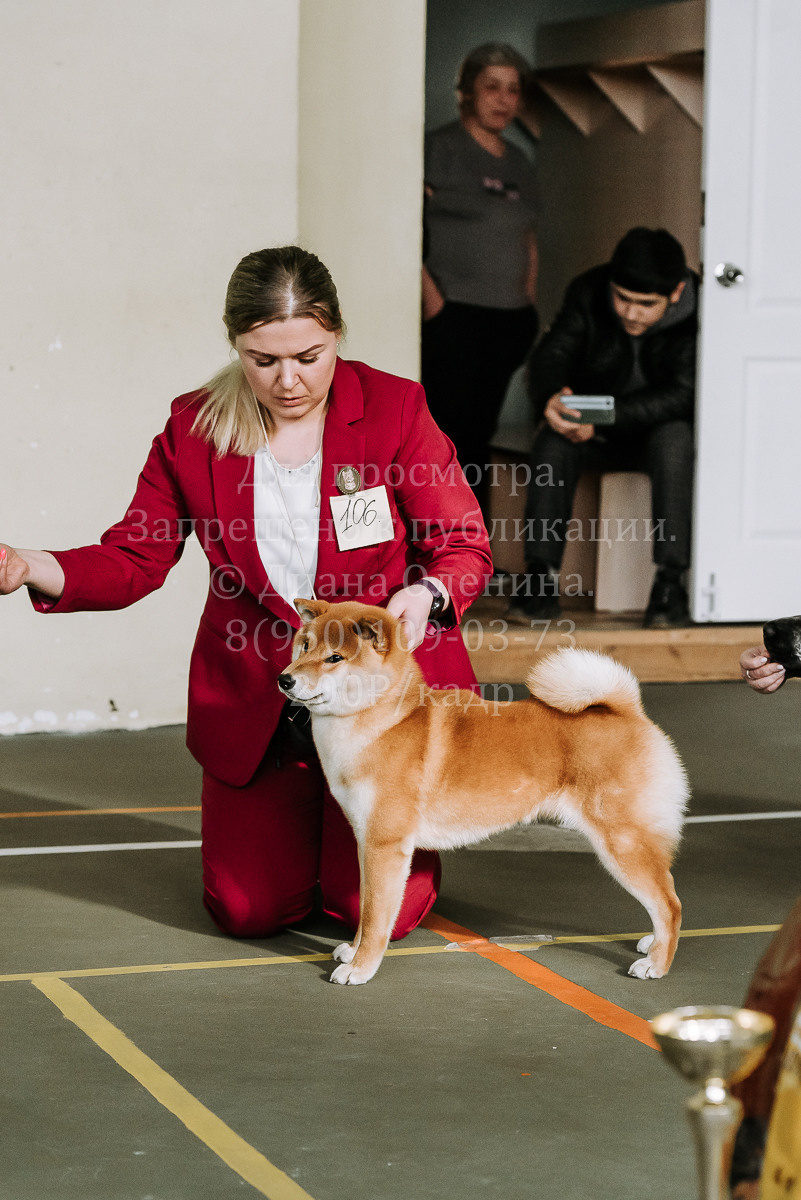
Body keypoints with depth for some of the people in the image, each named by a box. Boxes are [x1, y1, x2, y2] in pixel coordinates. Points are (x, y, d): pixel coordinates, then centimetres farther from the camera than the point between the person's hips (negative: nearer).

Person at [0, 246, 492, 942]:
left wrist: (426, 595, -30)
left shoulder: (395, 408, -10)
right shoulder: (193, 429, -4)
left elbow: (466, 545, -7)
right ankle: (301, 819, 33)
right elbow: (133, 559, -2)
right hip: (256, 695, 2)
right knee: (249, 911, -1)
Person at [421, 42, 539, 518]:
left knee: (479, 436, 9)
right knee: (448, 434, -10)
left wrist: (529, 301, 15)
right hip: (453, 318, -6)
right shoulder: (441, 148, -3)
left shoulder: (519, 164, 18)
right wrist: (432, 299, -16)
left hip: (509, 320, 6)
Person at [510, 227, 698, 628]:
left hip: (665, 425, -2)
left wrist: (605, 417, -39)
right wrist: (549, 398, -39)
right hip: (600, 432, 2)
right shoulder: (588, 293, -11)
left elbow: (683, 395, -26)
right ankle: (541, 577, -29)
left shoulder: (697, 312, -20)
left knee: (674, 441, -36)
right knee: (554, 439, -28)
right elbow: (550, 353, -13)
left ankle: (670, 582, -34)